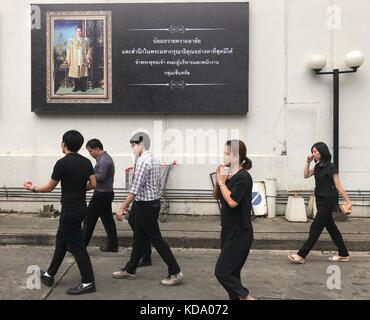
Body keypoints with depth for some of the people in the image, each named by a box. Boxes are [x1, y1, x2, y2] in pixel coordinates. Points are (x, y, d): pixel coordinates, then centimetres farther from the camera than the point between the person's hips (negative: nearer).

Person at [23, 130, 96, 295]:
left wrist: (33, 188, 14)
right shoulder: (86, 161, 4)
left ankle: (88, 282, 5)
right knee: (61, 240, 20)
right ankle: (49, 275, 33)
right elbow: (93, 184, 4)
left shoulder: (62, 163, -16)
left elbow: (50, 187, -5)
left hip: (70, 209, -8)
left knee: (76, 246, -1)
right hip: (80, 207, 8)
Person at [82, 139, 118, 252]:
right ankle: (112, 245, 18)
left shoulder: (104, 160, -17)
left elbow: (101, 176, -24)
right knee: (108, 219, 13)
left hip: (101, 195, -10)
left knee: (89, 220, -1)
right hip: (107, 193, 10)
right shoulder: (105, 158, 15)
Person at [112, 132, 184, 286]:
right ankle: (130, 270, 28)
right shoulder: (154, 159, 11)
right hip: (153, 203, 10)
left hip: (145, 205, -10)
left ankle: (175, 272, 6)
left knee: (156, 239, -1)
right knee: (139, 238, 16)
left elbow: (135, 187, -24)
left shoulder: (143, 161, -19)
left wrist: (122, 207, -21)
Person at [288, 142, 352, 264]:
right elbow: (306, 175, 10)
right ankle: (344, 255, 24)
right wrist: (308, 162, 0)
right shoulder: (318, 166, 8)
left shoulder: (330, 167, -15)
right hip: (321, 201, 9)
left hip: (328, 202, -8)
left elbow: (338, 186, -15)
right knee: (331, 227, 14)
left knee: (315, 228, -4)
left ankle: (301, 255, 0)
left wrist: (348, 201, -17)